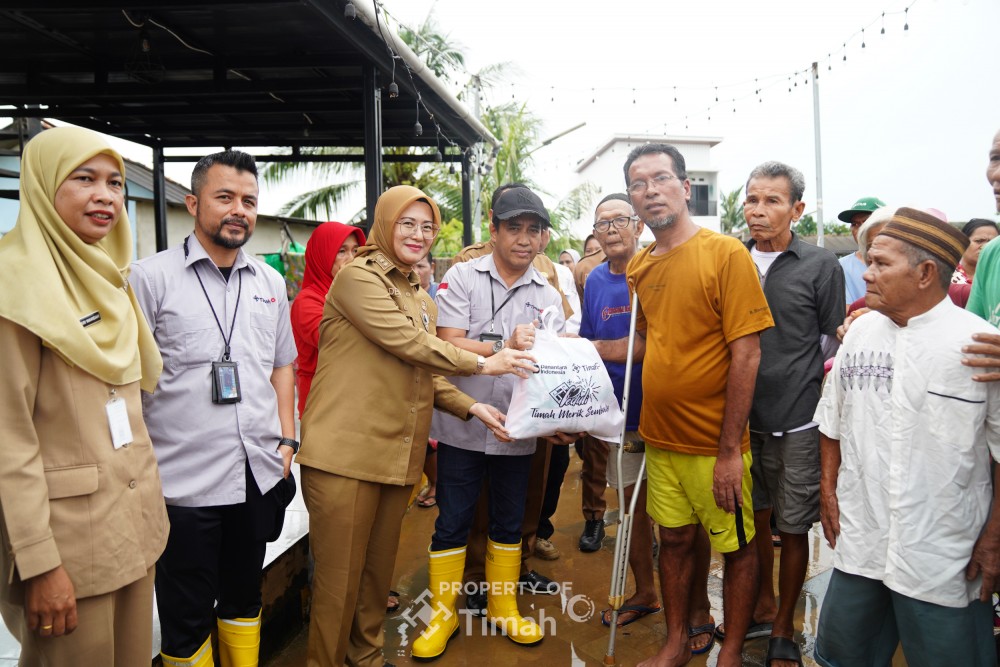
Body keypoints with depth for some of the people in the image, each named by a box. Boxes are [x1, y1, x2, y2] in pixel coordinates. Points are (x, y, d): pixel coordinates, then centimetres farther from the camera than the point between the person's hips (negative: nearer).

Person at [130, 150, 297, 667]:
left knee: (244, 596, 21)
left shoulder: (270, 282, 9)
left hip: (259, 473, 4)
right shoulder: (152, 277, -6)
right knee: (186, 618, 10)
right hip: (184, 481, -4)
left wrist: (287, 438, 8)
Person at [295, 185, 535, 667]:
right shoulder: (358, 277, -7)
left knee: (379, 567, 17)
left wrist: (470, 407, 1)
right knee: (340, 573, 2)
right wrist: (481, 364, -11)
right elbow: (405, 342, -16)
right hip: (345, 451, -7)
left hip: (397, 454, 8)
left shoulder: (422, 297, 18)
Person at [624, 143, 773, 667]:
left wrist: (730, 450, -17)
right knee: (673, 540, 17)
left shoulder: (726, 254, -13)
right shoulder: (639, 266, 5)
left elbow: (746, 353, -16)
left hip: (715, 444, -5)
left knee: (737, 547, 10)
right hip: (660, 440, 6)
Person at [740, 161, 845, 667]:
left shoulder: (821, 266, -4)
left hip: (797, 421, -3)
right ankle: (762, 606, 37)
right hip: (741, 417, 3)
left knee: (792, 527, 7)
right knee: (753, 517, 16)